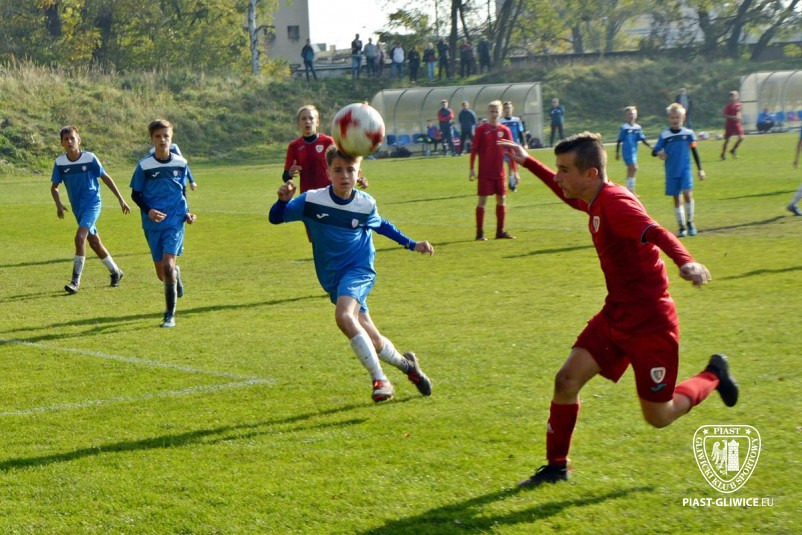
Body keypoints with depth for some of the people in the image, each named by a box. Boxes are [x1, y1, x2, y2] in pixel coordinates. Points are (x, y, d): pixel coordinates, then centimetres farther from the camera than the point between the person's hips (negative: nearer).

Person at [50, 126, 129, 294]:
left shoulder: (90, 158, -12)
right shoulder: (60, 162, -4)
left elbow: (106, 178, -2)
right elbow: (54, 187, 5)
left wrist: (121, 199, 0)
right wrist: (59, 205, -12)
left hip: (92, 203, -5)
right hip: (77, 207, 5)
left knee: (80, 237, -21)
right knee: (94, 242, 14)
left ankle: (76, 280, -18)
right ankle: (115, 272, 34)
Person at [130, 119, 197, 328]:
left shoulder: (180, 163, 0)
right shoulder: (144, 165, -6)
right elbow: (135, 194, 2)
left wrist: (186, 212, 1)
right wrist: (148, 210, -15)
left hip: (175, 221, -1)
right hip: (153, 223, 1)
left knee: (168, 265, -17)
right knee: (162, 273, 6)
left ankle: (170, 315, -8)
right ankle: (176, 274, 46)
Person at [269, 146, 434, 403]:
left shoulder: (366, 204, -6)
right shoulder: (312, 200, -10)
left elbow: (382, 226, 16)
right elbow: (276, 218, -4)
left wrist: (413, 245, 15)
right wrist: (283, 200, -25)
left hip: (359, 269, -2)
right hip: (332, 278, 2)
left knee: (344, 316, -33)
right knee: (373, 343, 4)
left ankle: (379, 379, -24)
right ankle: (406, 364, 36)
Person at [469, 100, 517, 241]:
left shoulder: (505, 130, 3)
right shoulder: (481, 129, -4)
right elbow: (473, 150, -3)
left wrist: (515, 170, 3)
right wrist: (471, 169, -8)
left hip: (500, 172, 3)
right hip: (485, 172, -3)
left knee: (502, 199, 5)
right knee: (482, 200, -2)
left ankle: (500, 231, 14)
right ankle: (480, 233, 2)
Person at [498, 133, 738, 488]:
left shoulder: (614, 202, -23)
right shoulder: (596, 201, 5)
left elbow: (656, 232, -42)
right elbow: (567, 194, 30)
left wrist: (684, 261, -62)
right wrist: (526, 162, 35)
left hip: (650, 322, -8)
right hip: (616, 315, 8)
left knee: (658, 417, 4)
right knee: (567, 380, -3)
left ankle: (713, 377, 30)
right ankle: (556, 465, 10)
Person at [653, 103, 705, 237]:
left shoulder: (689, 133, 1)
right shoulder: (664, 135, 0)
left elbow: (695, 152, 8)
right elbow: (654, 151, -1)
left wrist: (700, 169, 8)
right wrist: (658, 153, -25)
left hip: (685, 170, -1)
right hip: (671, 172, 1)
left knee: (687, 194, -17)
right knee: (676, 199, 6)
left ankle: (690, 222, 2)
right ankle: (682, 227, 15)